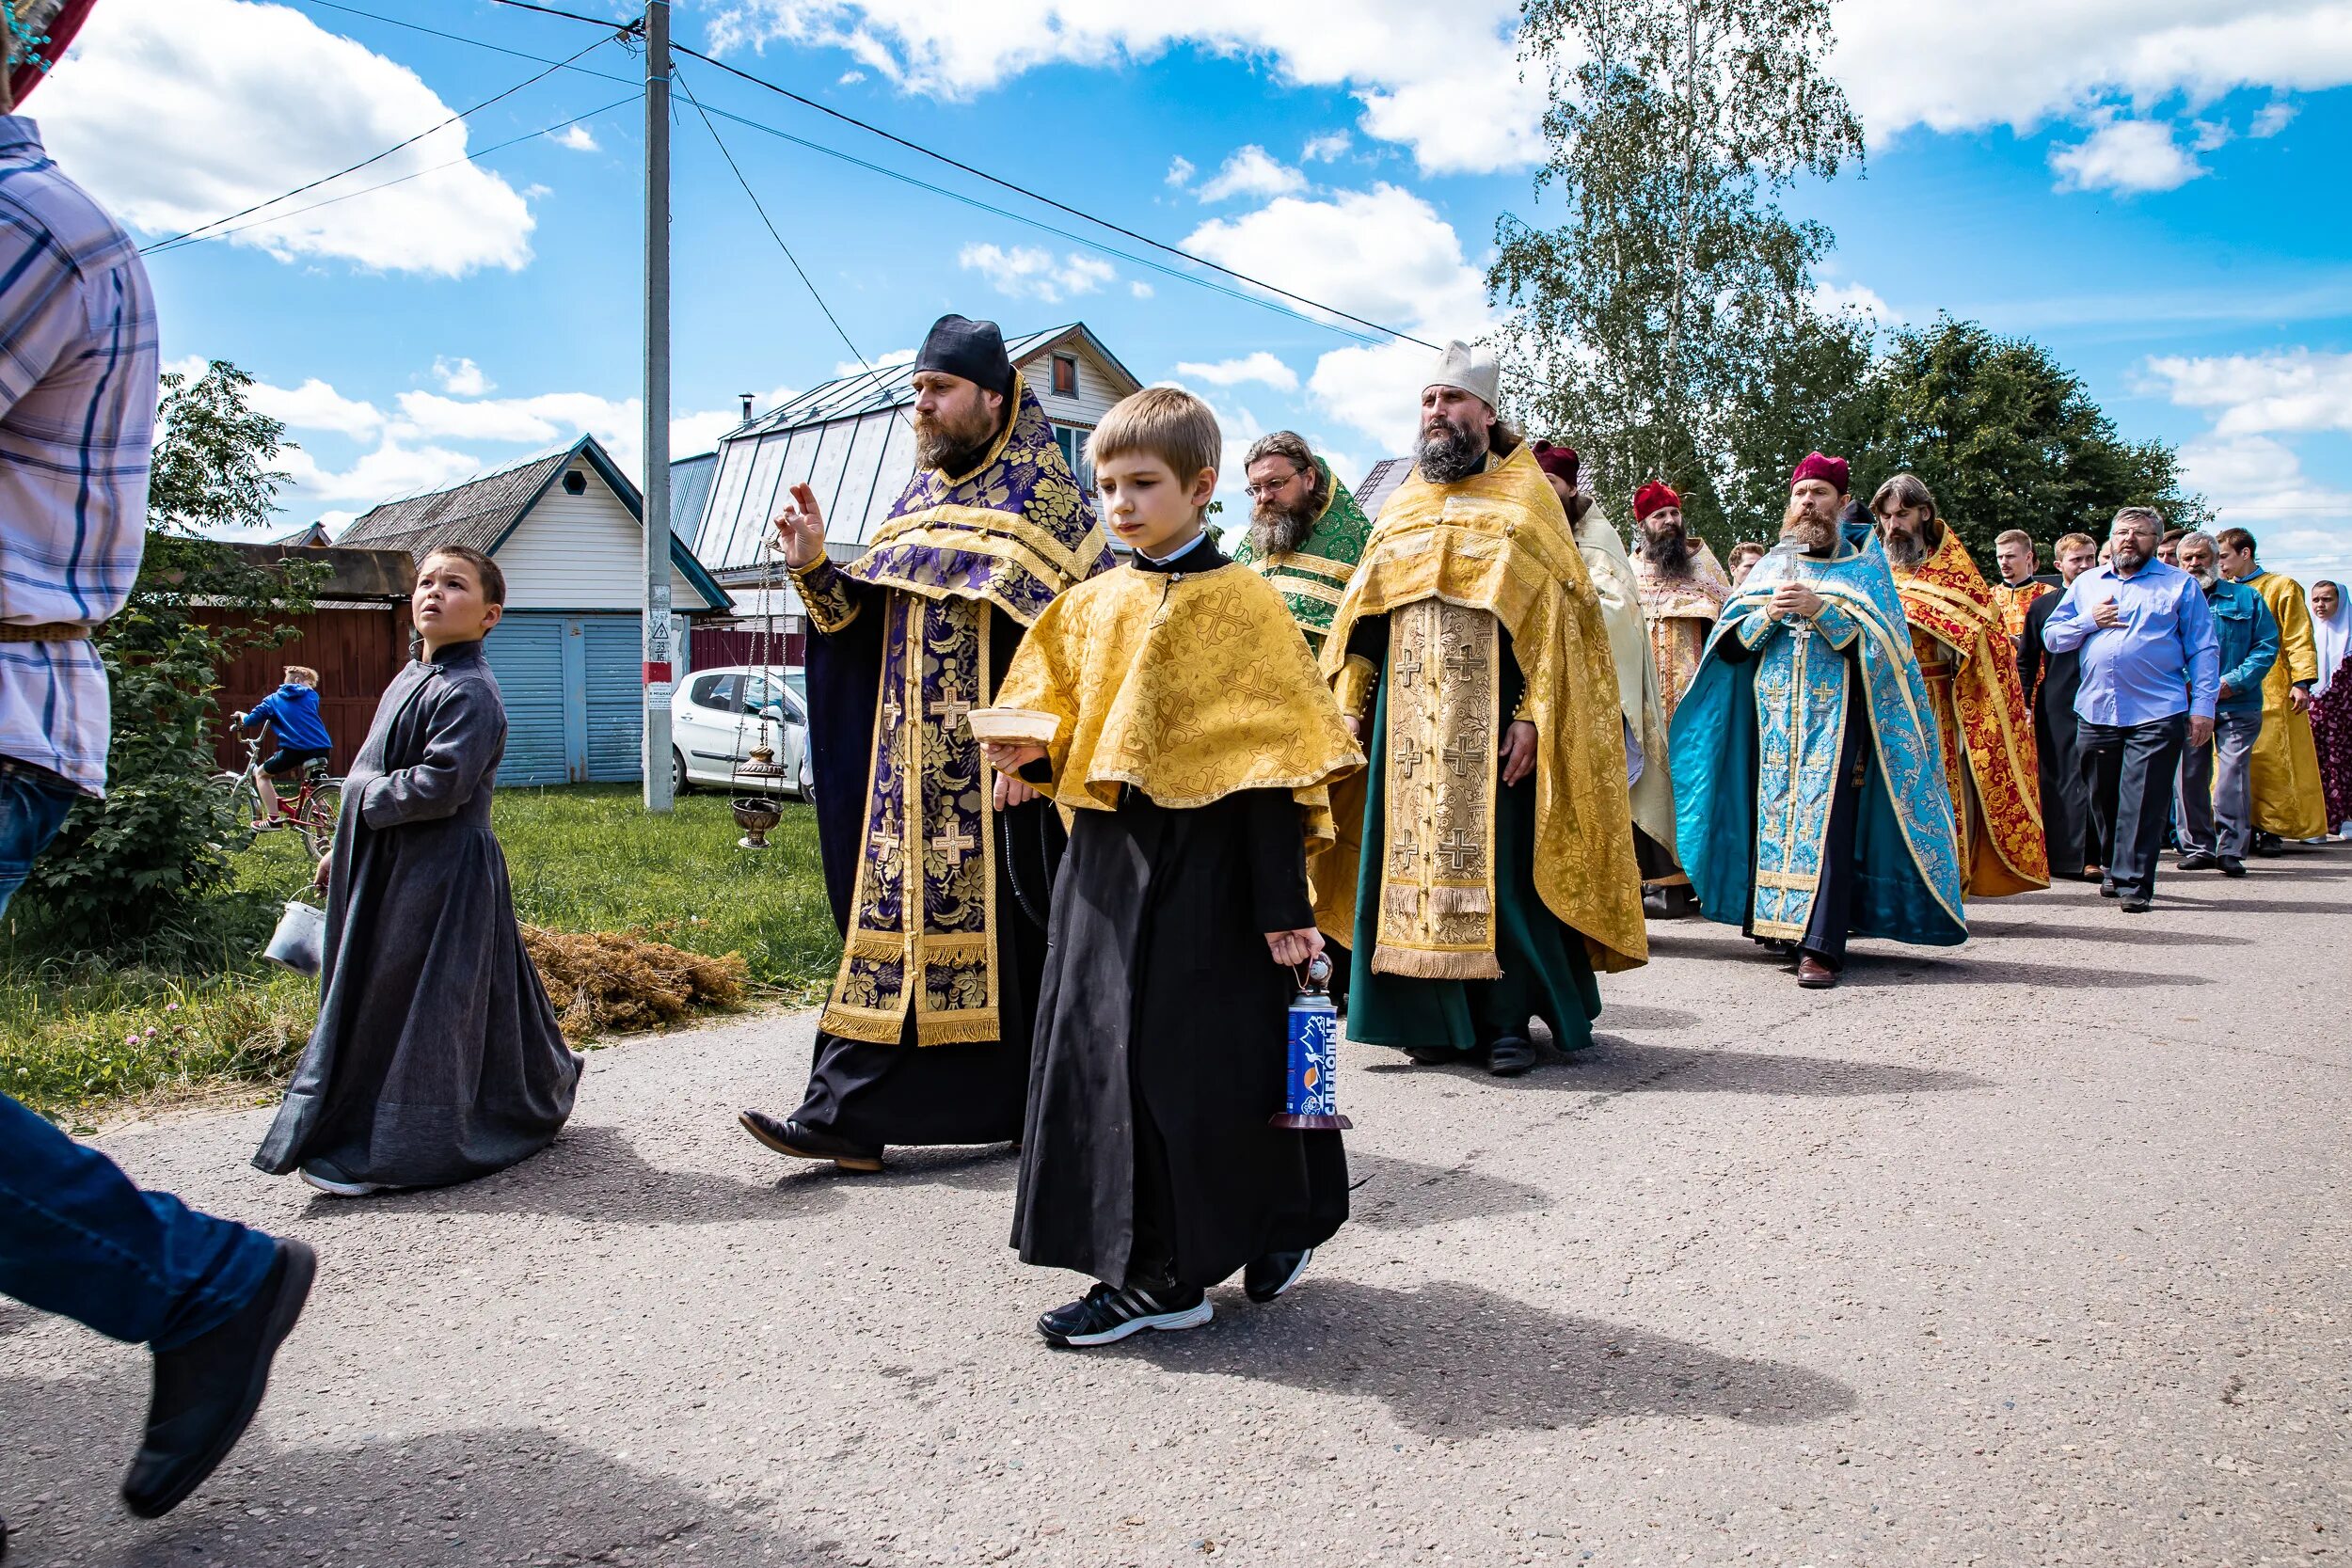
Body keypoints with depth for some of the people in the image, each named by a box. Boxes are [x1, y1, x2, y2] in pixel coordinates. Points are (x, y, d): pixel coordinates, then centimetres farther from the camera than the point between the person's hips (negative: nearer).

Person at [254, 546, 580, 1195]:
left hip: (443, 874, -10)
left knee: (410, 1006, -4)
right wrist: (344, 848, 24)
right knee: (370, 997, 17)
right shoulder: (409, 680, 15)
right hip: (387, 869, 10)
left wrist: (364, 798, -12)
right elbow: (370, 774, 24)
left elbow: (439, 786, -26)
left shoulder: (469, 692, -16)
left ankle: (385, 1149, 5)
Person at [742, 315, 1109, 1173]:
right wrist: (814, 562, 1)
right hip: (909, 766, 6)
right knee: (892, 913, 5)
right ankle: (846, 1112, 10)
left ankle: (1034, 1106, 15)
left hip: (999, 770, -6)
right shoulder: (919, 499, 17)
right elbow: (865, 621, 17)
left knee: (1003, 928, 0)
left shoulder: (1042, 495, -3)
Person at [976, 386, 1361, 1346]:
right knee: (1104, 1055, 7)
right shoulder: (1090, 607, 11)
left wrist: (1282, 905, -11)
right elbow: (1063, 728, 20)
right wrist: (1028, 750, -4)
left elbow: (1271, 761, -8)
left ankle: (1282, 1221, 27)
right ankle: (1148, 1273, 20)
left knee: (1216, 1062, 1)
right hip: (1106, 864, 6)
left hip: (1206, 865, -6)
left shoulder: (1240, 602, -5)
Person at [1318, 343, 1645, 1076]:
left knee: (1499, 857, -4)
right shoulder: (1399, 510, 17)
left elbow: (1556, 615, -5)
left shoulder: (1526, 499, 4)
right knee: (1418, 850, 3)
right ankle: (1438, 1015, 11)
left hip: (1494, 709, -4)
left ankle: (1508, 1016, 6)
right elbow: (1362, 621, 15)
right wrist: (1351, 707, 4)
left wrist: (1533, 714, -16)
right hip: (1411, 718, 4)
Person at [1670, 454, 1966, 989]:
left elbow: (1879, 636, -5)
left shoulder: (1865, 561, 8)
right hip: (1775, 711, 4)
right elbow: (1730, 642, 9)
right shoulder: (1771, 564, 17)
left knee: (1826, 819, -13)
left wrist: (1819, 608, -16)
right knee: (1776, 814, 0)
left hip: (1835, 711, -3)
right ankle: (1783, 924, 10)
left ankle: (1820, 945, -17)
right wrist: (1769, 613, -9)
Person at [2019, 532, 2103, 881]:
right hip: (2056, 707, 0)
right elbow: (2026, 659, 9)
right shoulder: (2042, 606, 7)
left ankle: (2084, 854, 4)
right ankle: (2058, 854, 6)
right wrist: (2022, 704, 1)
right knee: (2056, 779, 2)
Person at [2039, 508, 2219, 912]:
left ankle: (2134, 882, -4)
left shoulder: (2180, 584, 8)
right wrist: (2090, 620, -4)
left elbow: (2203, 649, 4)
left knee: (2144, 801, -7)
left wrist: (2203, 705, -4)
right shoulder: (2085, 584, 16)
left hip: (2157, 713, -3)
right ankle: (2114, 869, 26)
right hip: (2096, 711, 3)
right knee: (2103, 799, 10)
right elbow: (2051, 636, 14)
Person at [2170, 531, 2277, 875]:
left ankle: (2231, 850, -1)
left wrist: (2234, 682, -11)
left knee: (2234, 777, -6)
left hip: (2237, 705, -1)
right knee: (2188, 777, 2)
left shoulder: (2246, 598, 9)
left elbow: (2267, 645, 2)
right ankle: (2197, 847, 11)